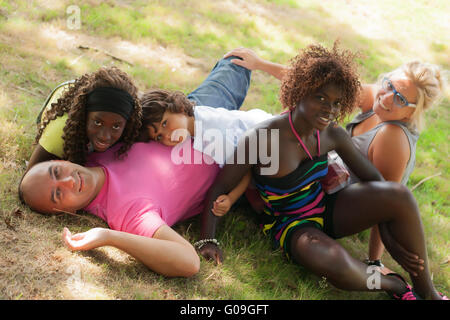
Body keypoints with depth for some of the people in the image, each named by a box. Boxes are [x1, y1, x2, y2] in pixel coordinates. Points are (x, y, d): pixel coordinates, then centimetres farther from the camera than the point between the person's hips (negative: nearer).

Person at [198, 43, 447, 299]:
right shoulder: (262, 138, -26)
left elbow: (373, 178, -1)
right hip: (290, 225, -5)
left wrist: (388, 237, -8)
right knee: (336, 265, -39)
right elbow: (218, 189, -20)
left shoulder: (332, 135, -9)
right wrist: (208, 241, -29)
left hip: (326, 210, 6)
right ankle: (393, 284, -5)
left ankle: (427, 292, -5)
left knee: (399, 195, -20)